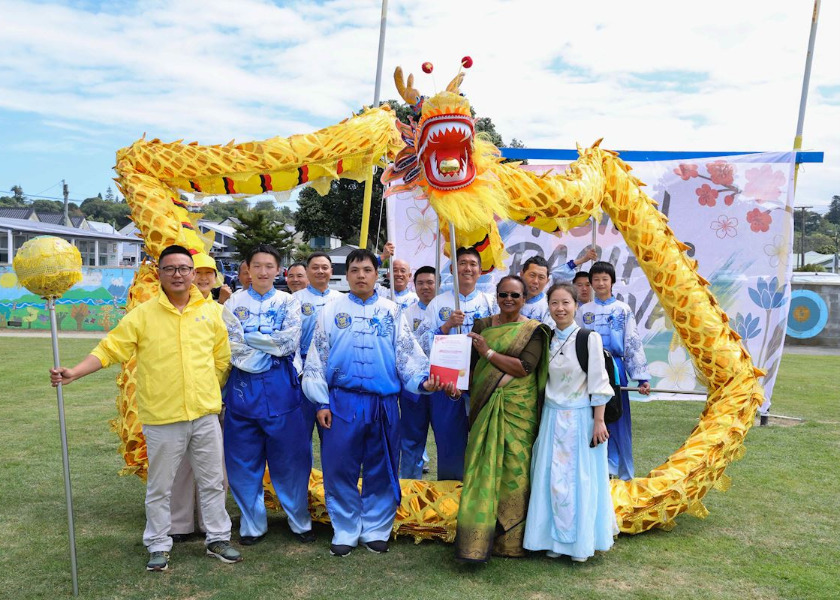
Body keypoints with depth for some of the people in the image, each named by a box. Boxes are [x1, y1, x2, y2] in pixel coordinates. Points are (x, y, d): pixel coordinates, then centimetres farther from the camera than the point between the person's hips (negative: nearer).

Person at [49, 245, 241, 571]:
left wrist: (210, 393, 10)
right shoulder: (142, 315, -4)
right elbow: (109, 349, -6)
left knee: (212, 482, 14)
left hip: (205, 415, 2)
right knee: (159, 487, 11)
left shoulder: (210, 311, 3)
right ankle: (158, 546, 28)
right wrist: (73, 373, -18)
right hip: (162, 418, -2)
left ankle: (218, 538, 29)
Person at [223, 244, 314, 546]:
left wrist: (250, 338, -8)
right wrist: (273, 346, -9)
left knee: (290, 455, 4)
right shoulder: (234, 303, 6)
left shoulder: (288, 302, 6)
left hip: (281, 386, -1)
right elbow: (232, 347, -3)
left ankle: (300, 521, 19)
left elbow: (291, 342, -8)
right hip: (243, 385, 1)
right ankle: (252, 524, 21)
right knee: (244, 459, 6)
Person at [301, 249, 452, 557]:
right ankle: (345, 531, 19)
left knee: (381, 471, 8)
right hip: (342, 401, -1)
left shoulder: (391, 312, 8)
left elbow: (407, 354, 3)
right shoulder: (332, 311, 6)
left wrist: (423, 380, -15)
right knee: (339, 469, 2)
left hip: (383, 403, 1)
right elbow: (317, 359, 4)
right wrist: (321, 402, -2)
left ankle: (375, 530, 23)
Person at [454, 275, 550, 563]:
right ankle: (478, 539, 8)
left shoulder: (533, 330, 0)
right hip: (486, 407, 3)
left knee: (514, 469, 1)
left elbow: (524, 367, -12)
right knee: (483, 468, 0)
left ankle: (511, 539, 15)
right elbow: (470, 363, 7)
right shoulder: (482, 325, 11)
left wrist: (489, 352, -15)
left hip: (518, 409, -2)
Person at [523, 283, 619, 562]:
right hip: (553, 418, 4)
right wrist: (542, 417, 9)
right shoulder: (546, 340, 5)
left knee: (581, 478, 4)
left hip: (580, 418, -4)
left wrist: (599, 421, -12)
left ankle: (581, 541, 20)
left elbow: (598, 384, -9)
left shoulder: (590, 338, -9)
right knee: (552, 478, 8)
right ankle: (555, 539, 22)